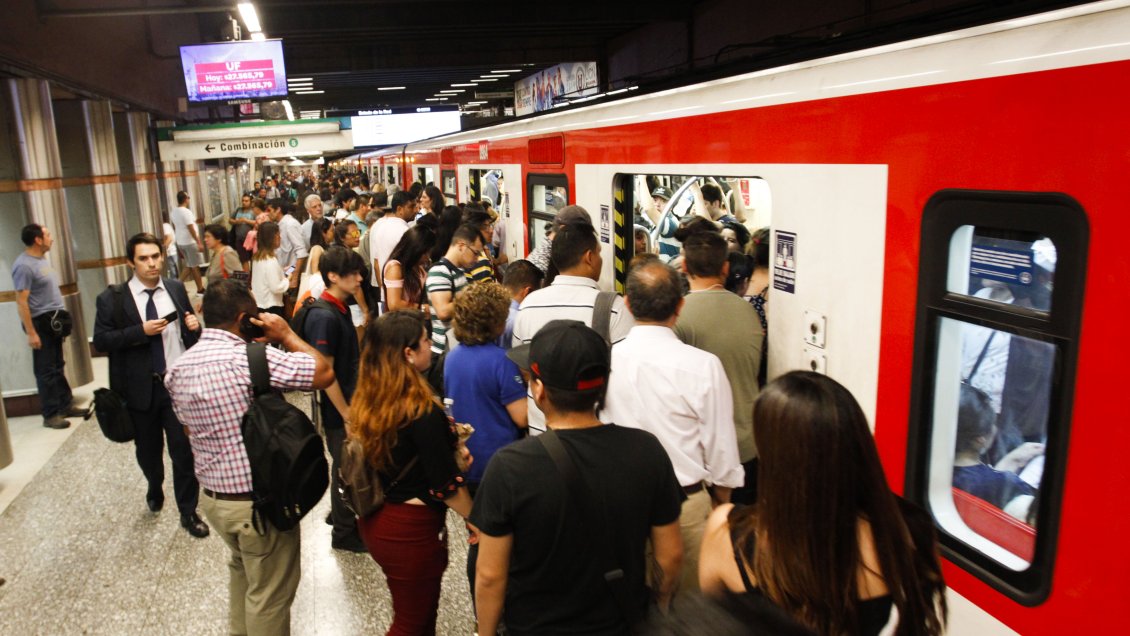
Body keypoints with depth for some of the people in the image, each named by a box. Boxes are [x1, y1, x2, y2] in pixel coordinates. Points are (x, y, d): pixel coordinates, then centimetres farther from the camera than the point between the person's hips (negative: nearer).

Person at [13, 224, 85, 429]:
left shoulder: (42, 259, 9)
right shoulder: (24, 265, -19)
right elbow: (21, 302, -20)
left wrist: (61, 318, 17)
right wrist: (31, 333, -21)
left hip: (54, 320, 9)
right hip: (41, 322, -9)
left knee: (57, 367, 16)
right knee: (46, 370, 0)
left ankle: (66, 405, 26)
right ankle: (50, 414, 10)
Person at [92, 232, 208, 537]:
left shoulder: (176, 289, 3)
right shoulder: (112, 299, -6)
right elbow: (101, 341, -9)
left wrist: (194, 327, -11)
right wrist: (141, 331, -21)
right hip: (141, 389, 0)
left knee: (184, 450, 2)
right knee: (148, 450, 19)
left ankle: (188, 512, 17)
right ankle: (155, 490, 49)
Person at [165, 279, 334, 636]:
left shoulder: (179, 368, 1)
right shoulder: (249, 359, -24)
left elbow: (190, 428, 13)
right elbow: (324, 373, -24)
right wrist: (286, 334, -13)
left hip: (212, 497, 9)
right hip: (261, 501, -8)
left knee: (242, 568, 32)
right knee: (270, 595, 9)